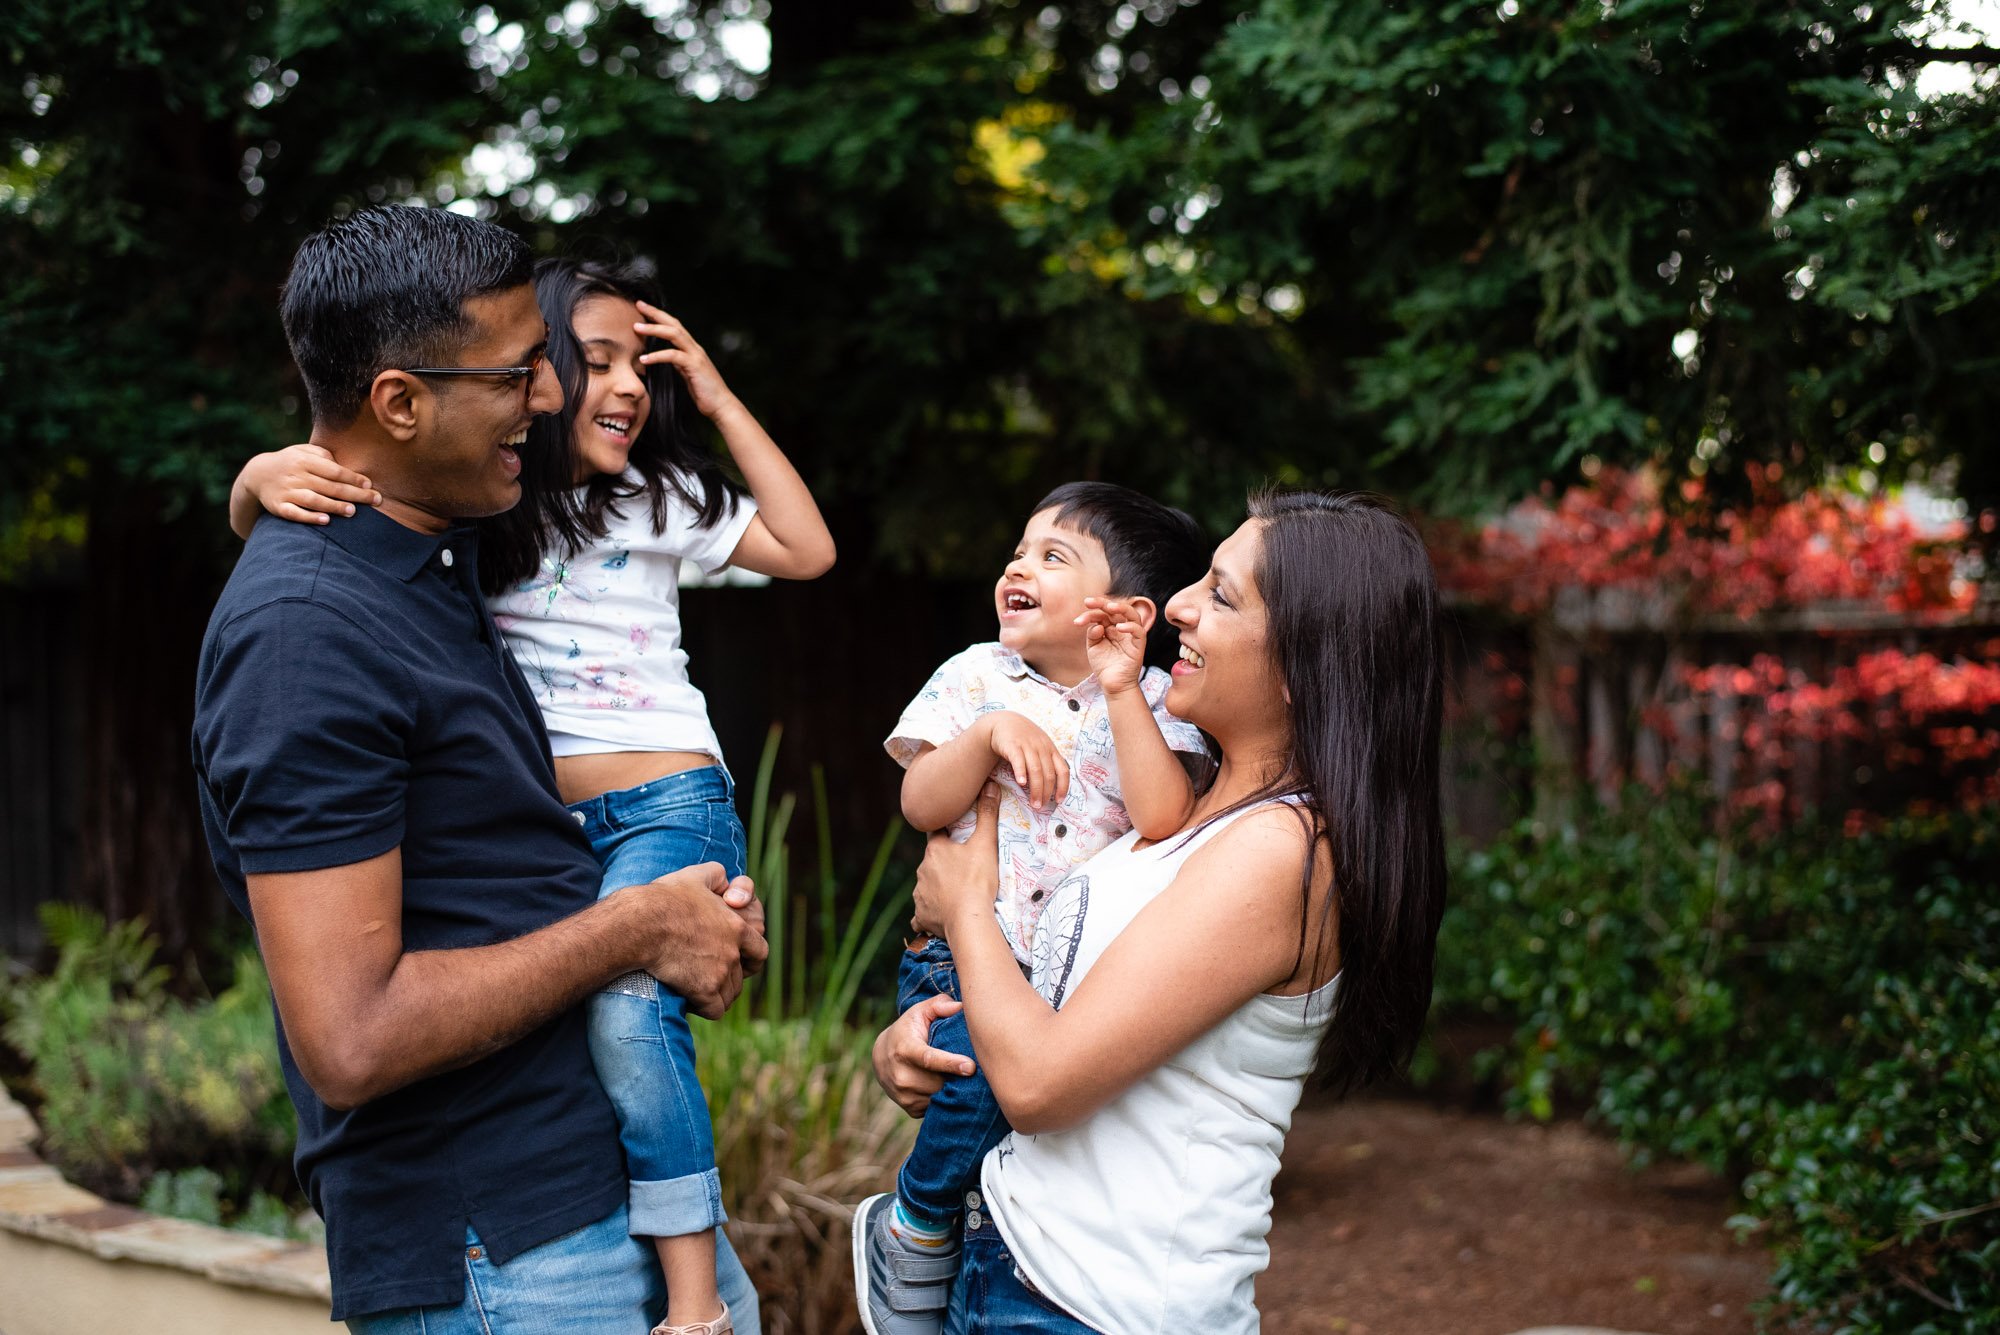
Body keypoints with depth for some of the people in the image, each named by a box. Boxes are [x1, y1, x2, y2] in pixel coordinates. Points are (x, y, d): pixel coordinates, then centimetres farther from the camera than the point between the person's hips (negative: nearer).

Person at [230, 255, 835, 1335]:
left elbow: (807, 551, 5)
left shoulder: (658, 494, 8)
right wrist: (263, 476, -23)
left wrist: (717, 399, 3)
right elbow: (254, 522, 3)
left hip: (665, 808, -3)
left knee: (626, 1016, -27)